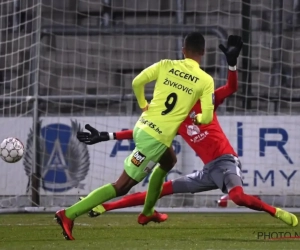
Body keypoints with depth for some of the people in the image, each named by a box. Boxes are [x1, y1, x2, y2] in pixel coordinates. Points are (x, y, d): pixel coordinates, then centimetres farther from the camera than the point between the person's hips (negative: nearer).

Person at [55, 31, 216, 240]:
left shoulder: (166, 65, 5)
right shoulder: (206, 80, -4)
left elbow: (137, 82, 0)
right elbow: (207, 118, -7)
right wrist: (196, 118, 17)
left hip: (143, 126, 6)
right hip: (157, 137, -6)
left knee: (168, 162, 35)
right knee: (121, 187, -3)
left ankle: (148, 212, 40)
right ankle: (69, 214, -13)